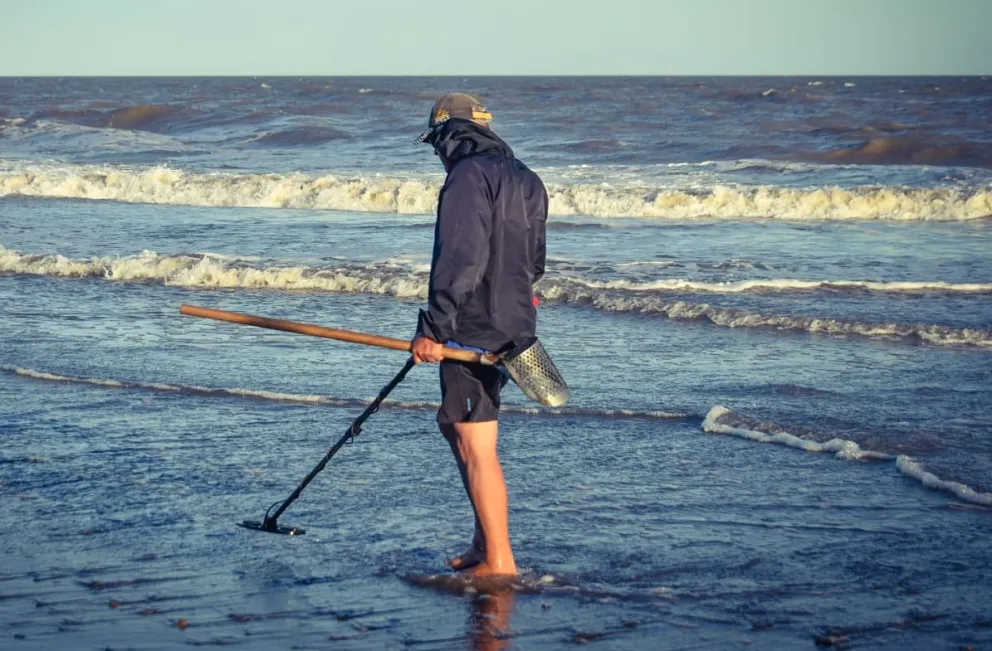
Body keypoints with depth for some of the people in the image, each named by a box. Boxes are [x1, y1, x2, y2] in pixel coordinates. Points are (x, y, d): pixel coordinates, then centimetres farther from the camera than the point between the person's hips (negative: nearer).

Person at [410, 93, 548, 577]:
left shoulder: (469, 176, -14)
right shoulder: (523, 179, 15)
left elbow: (462, 262, -22)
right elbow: (532, 262, 22)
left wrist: (433, 329, -20)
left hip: (474, 332, -10)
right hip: (512, 327, 10)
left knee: (477, 447, -4)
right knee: (455, 427, 21)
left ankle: (499, 563, 0)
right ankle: (484, 544, 24)